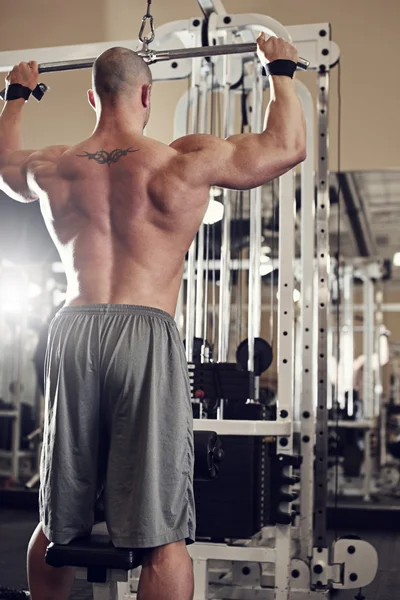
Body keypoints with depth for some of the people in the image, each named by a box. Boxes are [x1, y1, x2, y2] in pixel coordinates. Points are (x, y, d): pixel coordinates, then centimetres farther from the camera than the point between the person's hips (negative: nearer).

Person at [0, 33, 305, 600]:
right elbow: (287, 145, 7)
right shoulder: (184, 161, -2)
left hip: (72, 330, 5)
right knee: (163, 533, 0)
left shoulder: (54, 168, 10)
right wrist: (281, 70, 22)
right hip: (146, 335, -4)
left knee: (58, 522, 18)